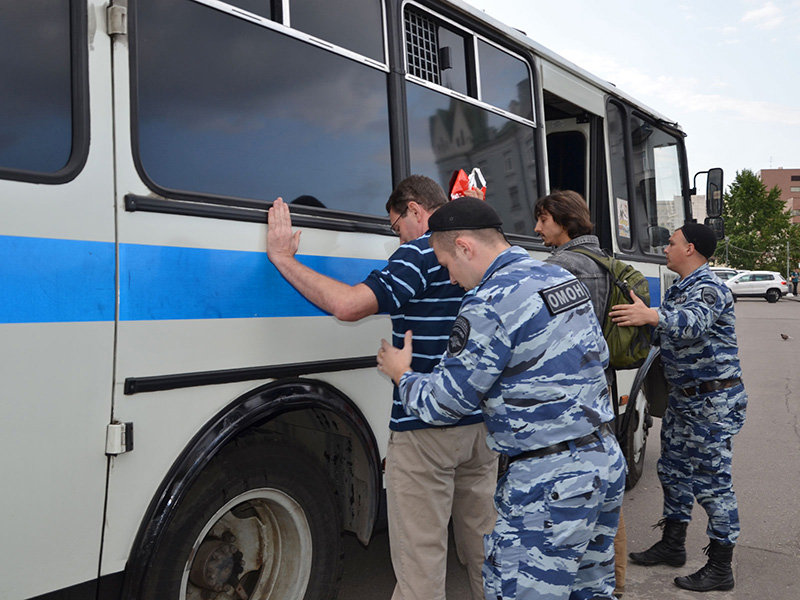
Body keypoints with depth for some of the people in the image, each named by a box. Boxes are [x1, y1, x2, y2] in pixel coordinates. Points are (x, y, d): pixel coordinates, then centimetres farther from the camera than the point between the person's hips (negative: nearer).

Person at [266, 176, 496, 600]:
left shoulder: (422, 252, -14)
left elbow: (349, 305, -25)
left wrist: (283, 257, -15)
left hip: (426, 428, -8)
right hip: (481, 423, 8)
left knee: (420, 557, 2)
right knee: (482, 543, 21)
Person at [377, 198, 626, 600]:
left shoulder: (490, 304, -18)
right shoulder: (562, 278, 9)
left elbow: (443, 404, -12)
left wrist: (401, 374, 8)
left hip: (551, 483, -9)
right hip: (607, 461, 9)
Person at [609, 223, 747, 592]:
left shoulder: (709, 287, -18)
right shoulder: (678, 290, 13)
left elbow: (693, 323, -39)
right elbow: (666, 334, 20)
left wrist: (652, 316, -54)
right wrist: (639, 321, 8)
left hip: (713, 402, -10)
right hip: (683, 397, 10)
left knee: (711, 480, -2)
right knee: (673, 470, 16)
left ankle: (720, 569, 11)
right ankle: (672, 546, 32)